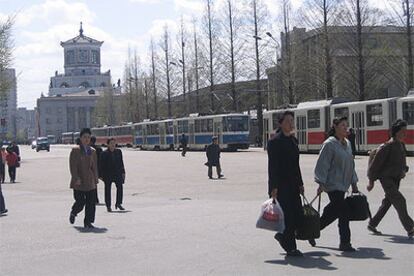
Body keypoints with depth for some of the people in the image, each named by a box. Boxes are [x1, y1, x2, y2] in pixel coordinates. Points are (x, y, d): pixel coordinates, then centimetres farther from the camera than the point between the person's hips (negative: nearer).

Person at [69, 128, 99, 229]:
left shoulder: (92, 151, 11)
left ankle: (88, 222, 6)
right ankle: (73, 213, 29)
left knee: (91, 202, -2)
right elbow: (73, 166, -9)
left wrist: (95, 179, 9)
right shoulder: (75, 150, -4)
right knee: (80, 202, -3)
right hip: (79, 182, -4)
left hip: (90, 181, 4)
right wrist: (76, 179, -16)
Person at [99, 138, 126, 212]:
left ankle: (118, 204, 5)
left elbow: (121, 162, 12)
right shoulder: (104, 154, -4)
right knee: (107, 189, 4)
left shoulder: (118, 151, 8)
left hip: (117, 173, 3)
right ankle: (108, 206, 13)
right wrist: (102, 175, -7)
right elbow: (101, 165, -3)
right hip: (108, 174, -3)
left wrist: (123, 172, 8)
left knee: (120, 187, -9)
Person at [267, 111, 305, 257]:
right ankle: (290, 248, 6)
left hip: (292, 184, 8)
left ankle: (282, 236, 27)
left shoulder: (293, 140, 14)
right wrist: (274, 187, -18)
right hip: (281, 186, -8)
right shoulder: (275, 141, -10)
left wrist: (300, 183, 16)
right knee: (288, 216, -4)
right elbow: (272, 166, -14)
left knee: (299, 216, 5)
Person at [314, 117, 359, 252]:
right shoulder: (329, 144, -12)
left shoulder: (347, 143, 13)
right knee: (344, 212, -11)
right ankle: (345, 243, 1)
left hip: (343, 184, 9)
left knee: (333, 211, 12)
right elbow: (322, 165, -14)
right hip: (333, 185, -9)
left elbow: (350, 165, 20)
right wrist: (321, 183, -19)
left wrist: (354, 183, 19)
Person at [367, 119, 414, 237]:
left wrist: (404, 170, 1)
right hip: (386, 178, -9)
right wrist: (371, 181, -11)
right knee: (400, 201, -14)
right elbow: (375, 163, -14)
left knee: (387, 203, 14)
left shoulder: (402, 145, 8)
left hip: (396, 179, 9)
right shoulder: (387, 146, -17)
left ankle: (372, 224, 27)